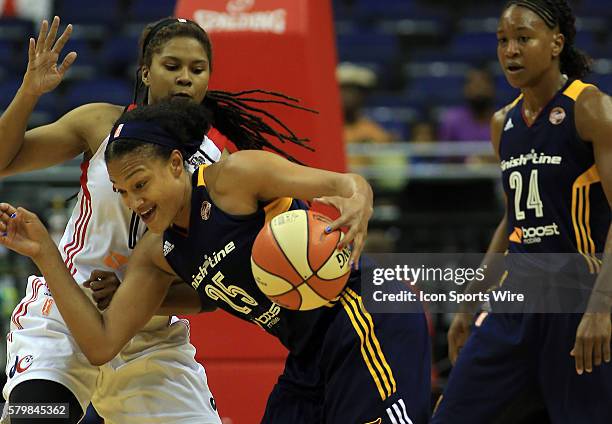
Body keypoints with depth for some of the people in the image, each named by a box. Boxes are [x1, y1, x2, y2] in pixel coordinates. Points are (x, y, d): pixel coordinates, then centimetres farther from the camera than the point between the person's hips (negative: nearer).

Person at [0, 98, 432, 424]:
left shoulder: (235, 175, -12)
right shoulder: (157, 254, 9)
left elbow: (349, 184, -16)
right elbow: (102, 343, 5)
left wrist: (357, 206, -42)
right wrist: (45, 254, 1)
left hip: (366, 323, -9)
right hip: (310, 361, 9)